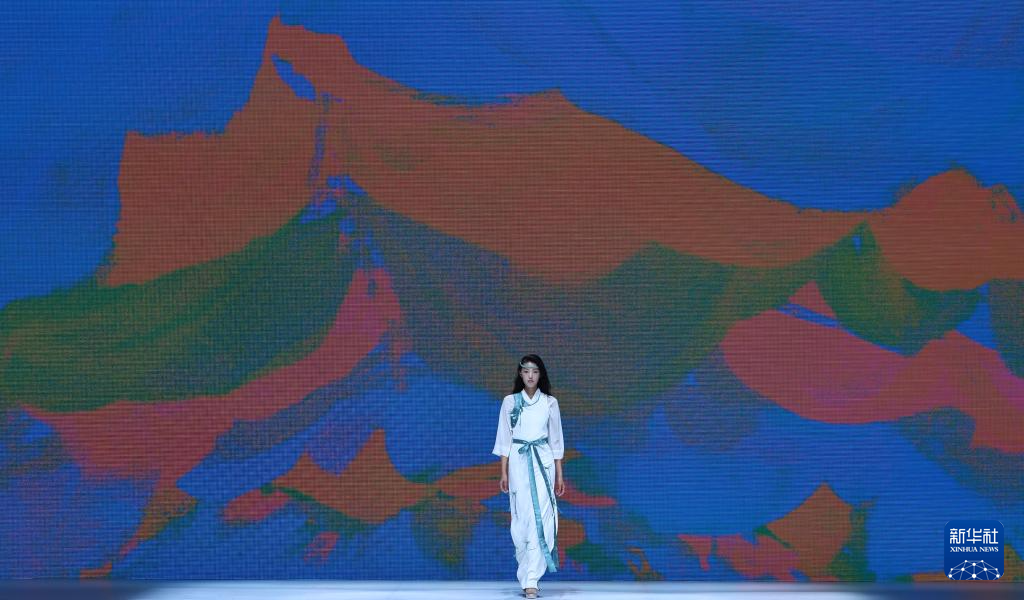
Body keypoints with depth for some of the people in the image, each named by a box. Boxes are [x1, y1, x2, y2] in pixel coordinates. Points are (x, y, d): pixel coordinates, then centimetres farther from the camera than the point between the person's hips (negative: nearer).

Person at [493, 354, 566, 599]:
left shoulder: (550, 403, 6)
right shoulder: (509, 402, 5)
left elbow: (556, 440, 9)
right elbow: (504, 439, 6)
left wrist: (559, 475, 7)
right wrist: (504, 473, 0)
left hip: (543, 462, 0)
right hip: (518, 462, 0)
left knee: (540, 519, -11)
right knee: (521, 519, 1)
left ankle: (530, 580, -14)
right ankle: (527, 575, 16)